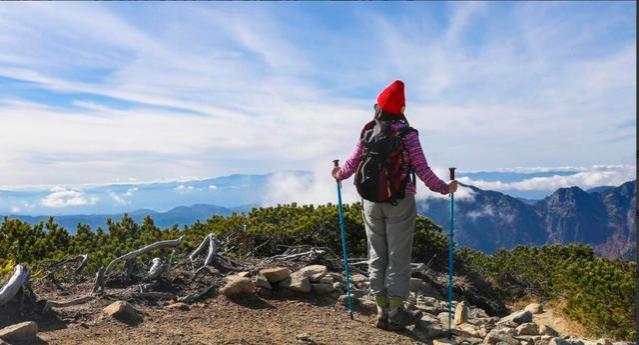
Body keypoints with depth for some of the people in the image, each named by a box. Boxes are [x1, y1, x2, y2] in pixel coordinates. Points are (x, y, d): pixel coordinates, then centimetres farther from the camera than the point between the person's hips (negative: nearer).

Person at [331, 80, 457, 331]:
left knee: (377, 255, 11)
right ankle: (396, 313, 10)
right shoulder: (407, 133, -8)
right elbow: (421, 169, -10)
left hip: (371, 201, 4)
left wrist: (338, 175, 26)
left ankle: (383, 311, 17)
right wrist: (444, 188, 2)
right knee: (398, 256, 4)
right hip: (400, 201, -3)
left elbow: (353, 163, 6)